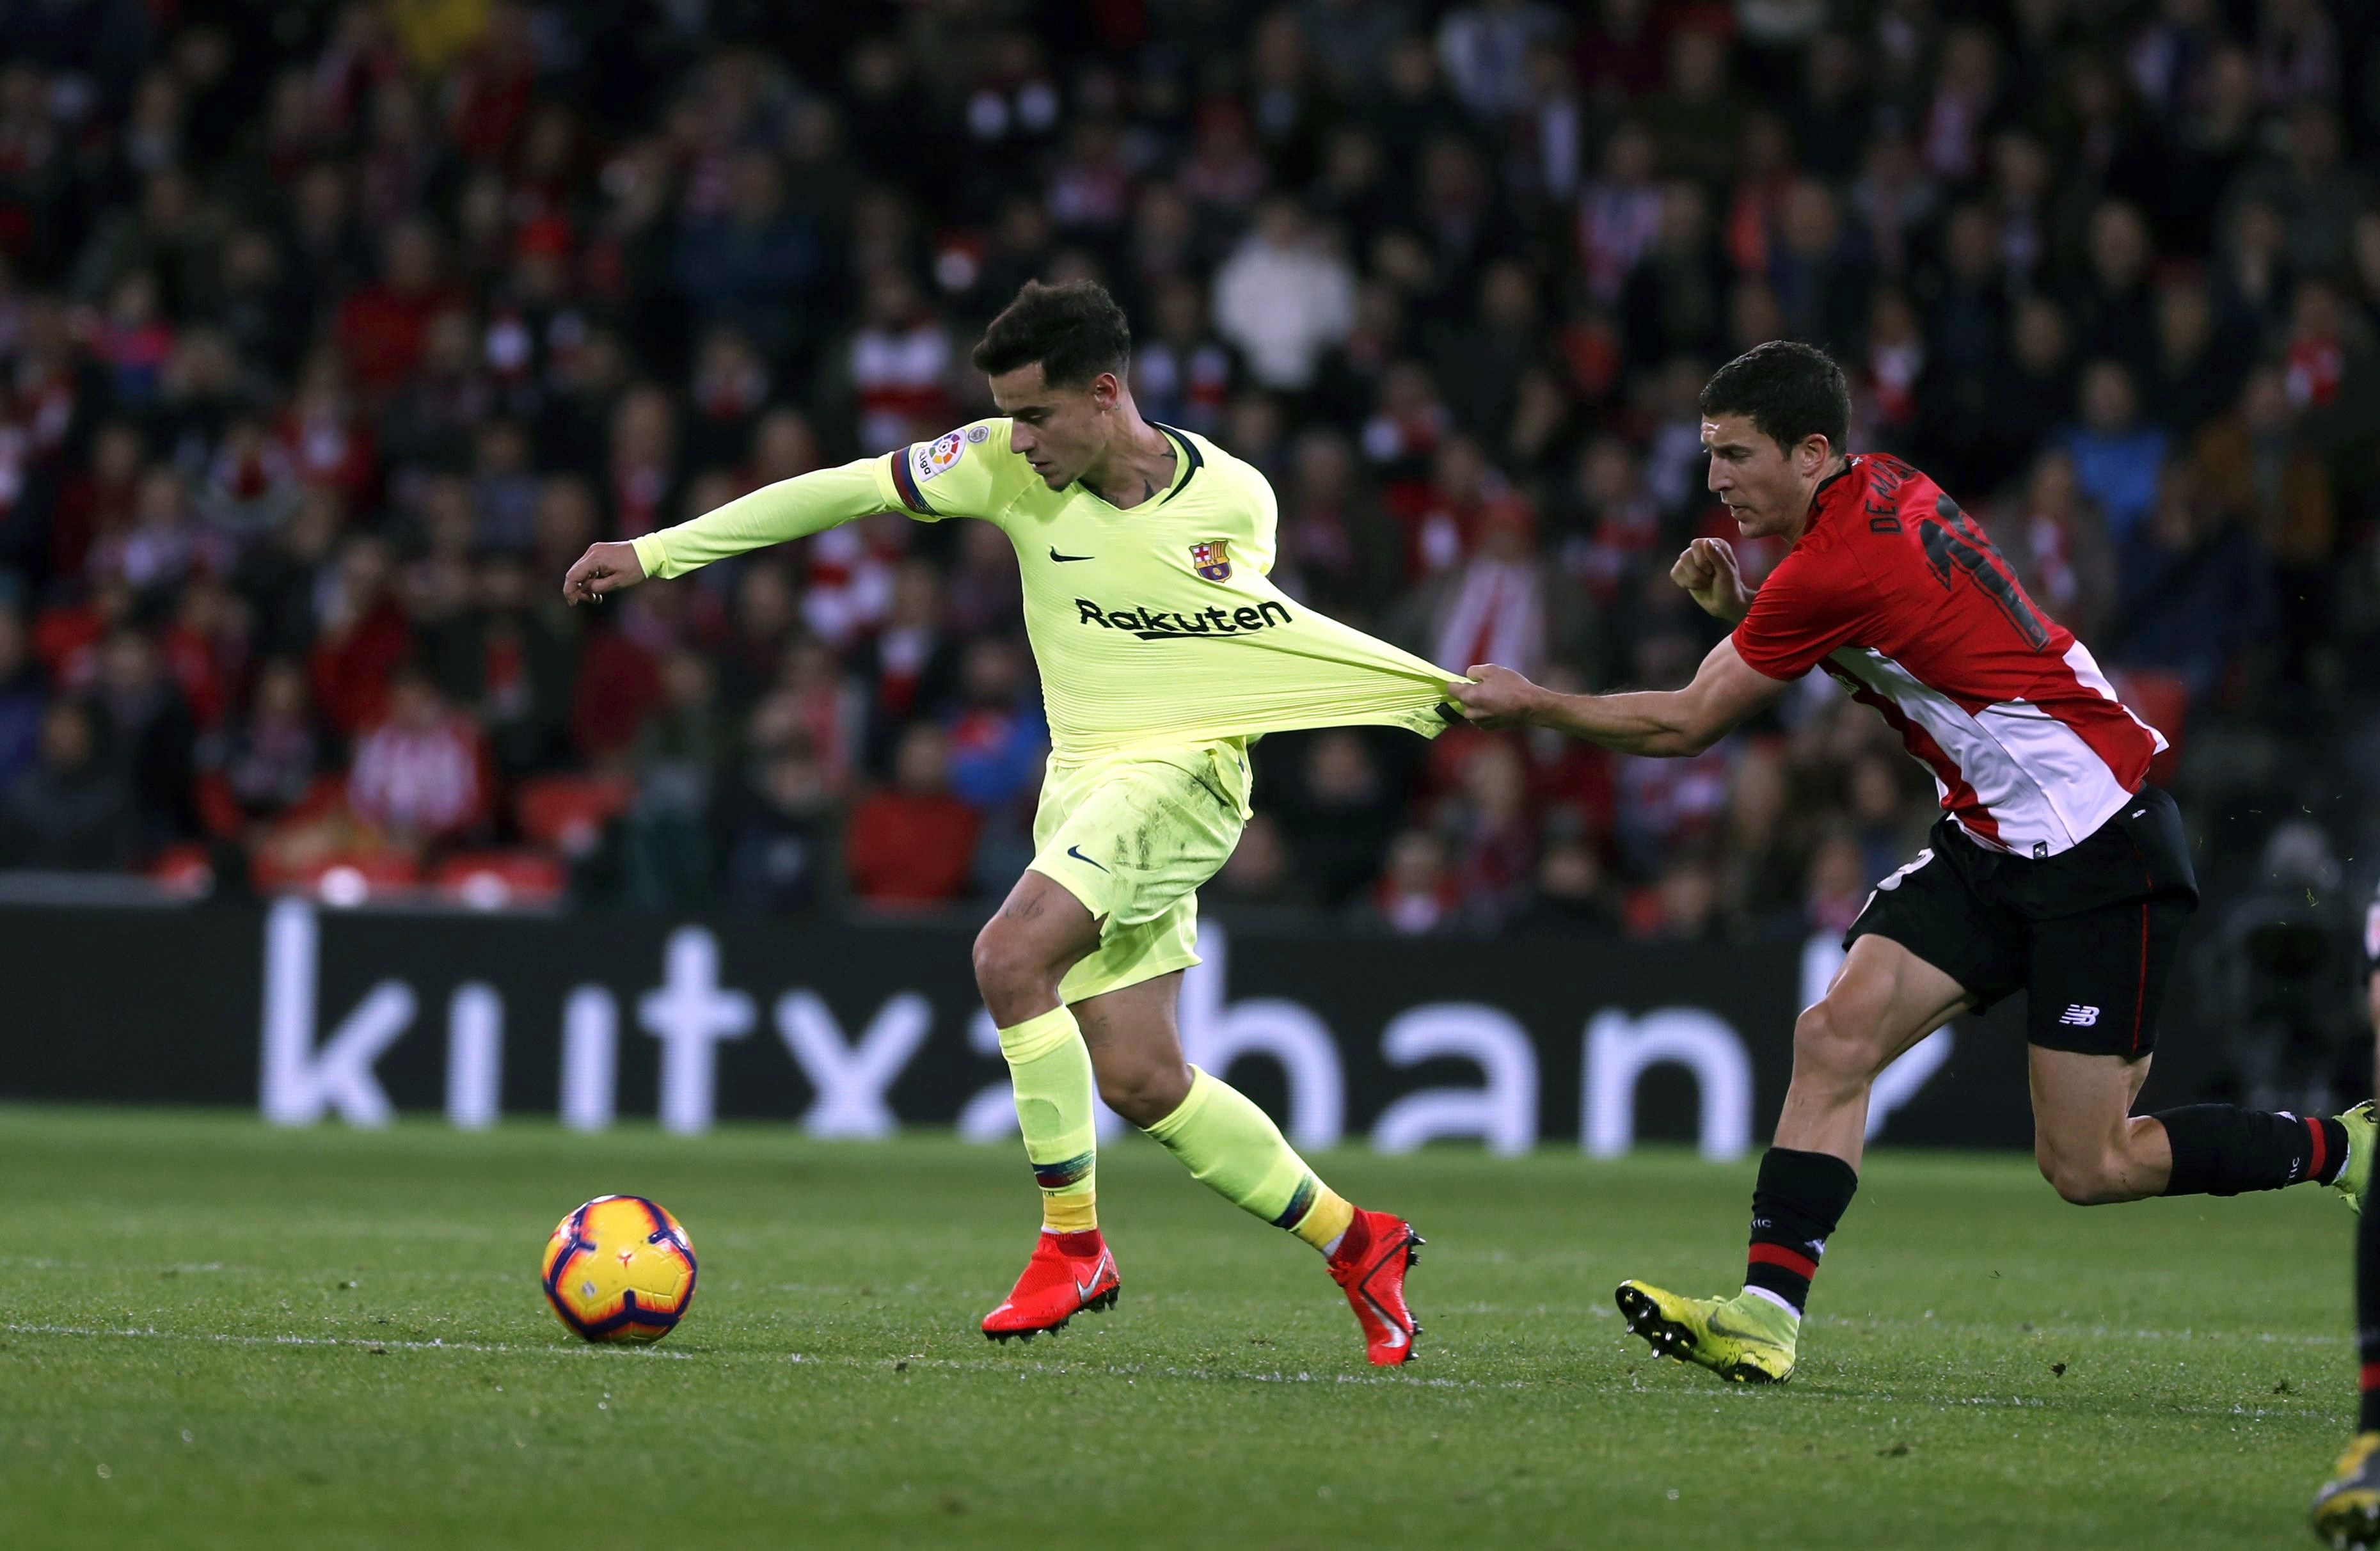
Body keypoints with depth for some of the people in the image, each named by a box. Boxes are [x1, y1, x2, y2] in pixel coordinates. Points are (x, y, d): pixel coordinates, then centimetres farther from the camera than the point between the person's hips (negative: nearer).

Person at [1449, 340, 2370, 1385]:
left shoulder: (1837, 563, -23)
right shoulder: (1879, 491, 4)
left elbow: (1686, 724, -14)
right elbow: (1829, 647, 20)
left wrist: (1529, 703, -3)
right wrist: (1737, 605, 0)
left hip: (2098, 847, -9)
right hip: (1993, 839, 9)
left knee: (2087, 1167, -6)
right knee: (1836, 1035, -7)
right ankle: (1765, 1317, -12)